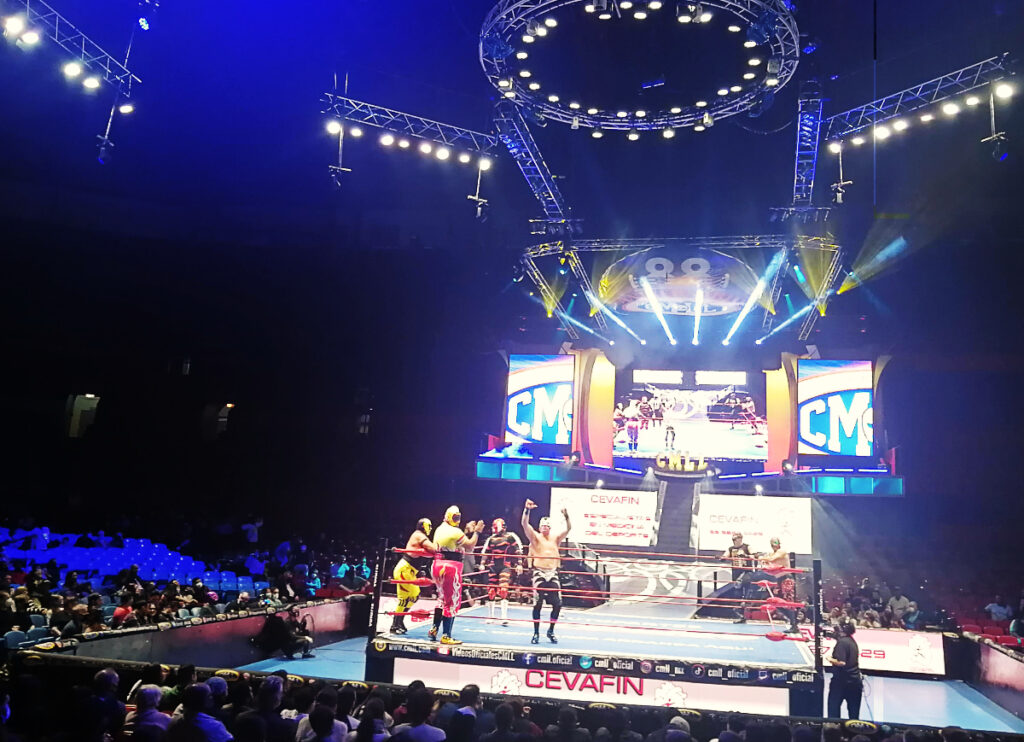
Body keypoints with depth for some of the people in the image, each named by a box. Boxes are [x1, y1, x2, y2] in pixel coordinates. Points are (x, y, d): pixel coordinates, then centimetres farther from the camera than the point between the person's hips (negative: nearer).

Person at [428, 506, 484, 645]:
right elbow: (470, 545, -7)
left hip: (438, 565, 9)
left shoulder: (440, 529, 14)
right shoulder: (455, 531, -13)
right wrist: (476, 532, 5)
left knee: (442, 598, 23)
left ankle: (434, 629, 25)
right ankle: (446, 636, 2)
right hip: (451, 566, -9)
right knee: (452, 602, 0)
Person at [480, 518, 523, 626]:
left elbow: (517, 550, 0)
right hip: (493, 566, 5)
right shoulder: (491, 539, 15)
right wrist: (482, 564, 12)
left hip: (505, 566, -5)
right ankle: (491, 616, 19)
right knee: (491, 591, 3)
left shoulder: (510, 537, 1)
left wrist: (518, 564, -5)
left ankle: (504, 617, -16)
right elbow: (486, 552, 21)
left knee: (503, 590, -17)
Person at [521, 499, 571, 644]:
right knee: (537, 604, -3)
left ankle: (551, 631, 17)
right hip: (539, 573, -3)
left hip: (553, 574, 3)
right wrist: (527, 509, -24)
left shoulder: (556, 538, 12)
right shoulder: (535, 537, 4)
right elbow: (525, 524, -10)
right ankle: (536, 633, 9)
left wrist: (566, 516, -15)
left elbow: (568, 529, 2)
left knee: (557, 604, 0)